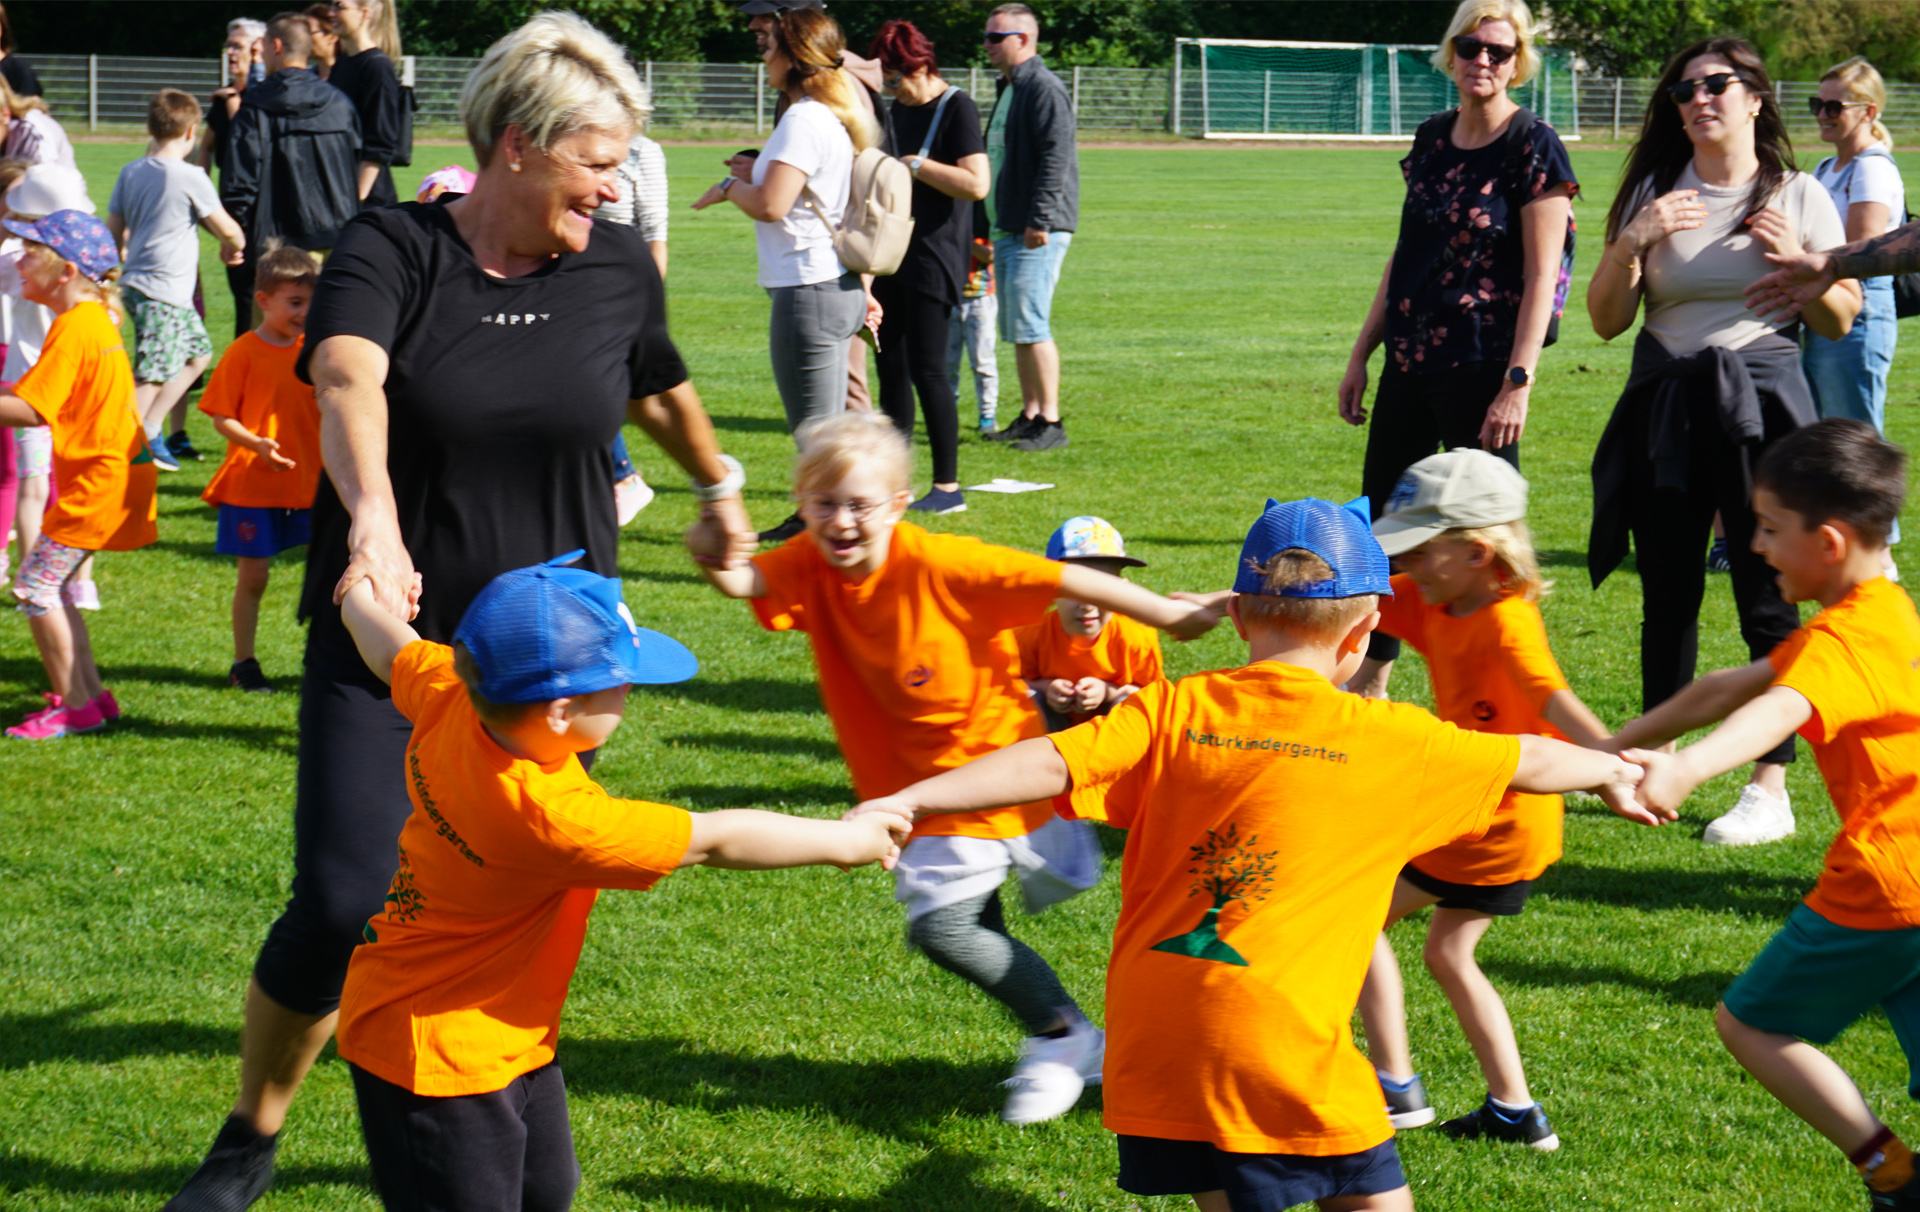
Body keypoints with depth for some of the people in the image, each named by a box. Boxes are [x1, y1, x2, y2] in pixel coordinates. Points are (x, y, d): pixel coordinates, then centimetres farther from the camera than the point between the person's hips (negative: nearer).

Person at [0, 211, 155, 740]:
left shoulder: (74, 328, -18)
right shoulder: (94, 319, 12)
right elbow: (48, 395, 16)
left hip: (98, 481, -10)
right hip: (111, 472, 10)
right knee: (51, 585, 17)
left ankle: (77, 707, -1)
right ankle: (90, 694, 21)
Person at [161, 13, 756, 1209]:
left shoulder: (618, 267, 1)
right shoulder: (391, 250, -10)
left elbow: (660, 389, 23)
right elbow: (347, 382, -31)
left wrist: (721, 491, 38)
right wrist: (373, 520, -50)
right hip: (387, 646, -2)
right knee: (342, 906, -8)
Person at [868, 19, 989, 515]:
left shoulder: (957, 109, -10)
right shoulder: (898, 111, 15)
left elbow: (976, 184, -22)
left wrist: (915, 164, -18)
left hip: (934, 258, -9)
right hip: (893, 254, 9)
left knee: (927, 368, -10)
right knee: (891, 366, 9)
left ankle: (948, 487, -5)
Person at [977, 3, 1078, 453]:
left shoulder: (1043, 89, -12)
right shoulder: (1007, 90, 20)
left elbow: (1055, 158, -20)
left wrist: (1039, 220, -24)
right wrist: (994, 225, 22)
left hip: (1037, 232, -10)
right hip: (1007, 230, 10)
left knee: (1030, 325, -12)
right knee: (1016, 330, 11)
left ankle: (1051, 422, -9)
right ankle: (1030, 416, 17)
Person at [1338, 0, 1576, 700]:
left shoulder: (1533, 148, -9)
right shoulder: (1432, 138, 11)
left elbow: (1542, 276, -13)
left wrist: (1518, 384, -19)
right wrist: (1362, 353, 14)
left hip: (1480, 370, -7)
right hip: (1410, 361, 7)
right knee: (1380, 522, 13)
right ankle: (1372, 684, 25)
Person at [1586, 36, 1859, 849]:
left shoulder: (1798, 199, 3)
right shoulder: (1654, 196, 8)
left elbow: (1841, 322, 6)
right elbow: (1606, 321, 6)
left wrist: (1794, 261, -11)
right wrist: (1631, 244, -10)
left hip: (1759, 404, -3)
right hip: (1665, 408, 3)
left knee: (1766, 599, -5)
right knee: (1667, 598, 8)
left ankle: (1771, 787, -1)